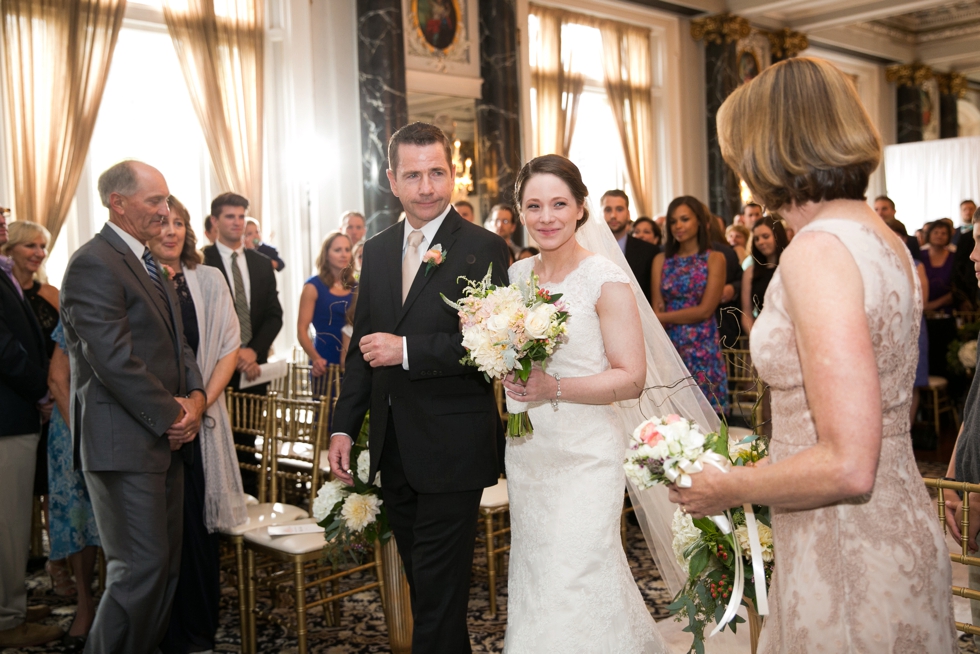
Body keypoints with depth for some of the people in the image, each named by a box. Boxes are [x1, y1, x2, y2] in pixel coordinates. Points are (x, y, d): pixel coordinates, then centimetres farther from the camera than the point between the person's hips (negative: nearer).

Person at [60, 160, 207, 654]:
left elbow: (175, 343, 19)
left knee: (165, 566, 13)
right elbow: (113, 358, -20)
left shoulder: (148, 264, 18)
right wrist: (171, 416, -13)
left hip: (165, 437, 9)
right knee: (141, 569, -5)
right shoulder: (94, 263, -13)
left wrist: (194, 396, 1)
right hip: (126, 443, -9)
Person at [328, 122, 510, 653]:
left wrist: (408, 350, -20)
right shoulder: (376, 251, 9)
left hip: (452, 449, -6)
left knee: (439, 590, 4)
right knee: (422, 583, 19)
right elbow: (362, 346, 14)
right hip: (393, 448, 6)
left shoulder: (484, 249, -9)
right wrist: (344, 426, 10)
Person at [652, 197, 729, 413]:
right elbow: (657, 309, 1)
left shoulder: (714, 259, 0)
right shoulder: (661, 260, 9)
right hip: (669, 348, 2)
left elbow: (705, 310, -8)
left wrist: (661, 317, -8)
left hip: (703, 350, -2)